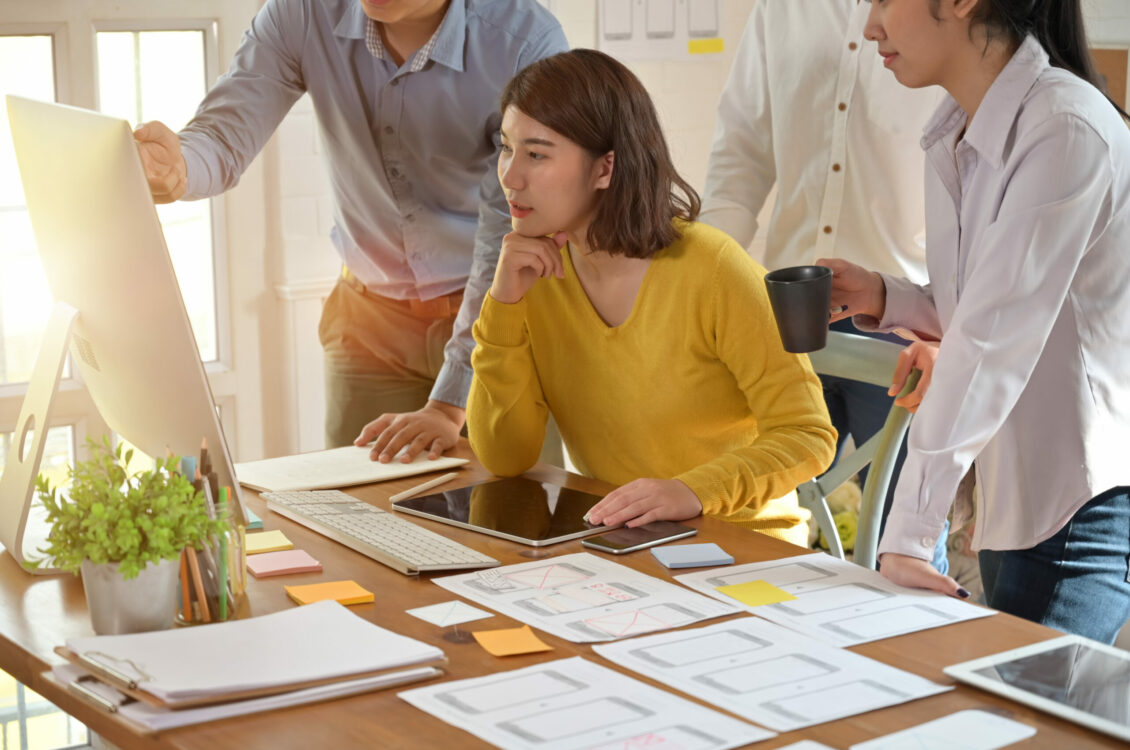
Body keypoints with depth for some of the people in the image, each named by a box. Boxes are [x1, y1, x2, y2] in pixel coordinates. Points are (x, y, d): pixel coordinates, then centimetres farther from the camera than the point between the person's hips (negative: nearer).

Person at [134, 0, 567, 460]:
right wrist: (179, 169, -48)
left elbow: (513, 236, -26)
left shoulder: (528, 40, -24)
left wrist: (449, 405, -30)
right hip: (372, 314, 3)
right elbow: (226, 132, -20)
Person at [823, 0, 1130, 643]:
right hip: (1008, 493, 9)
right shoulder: (955, 137, 6)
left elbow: (993, 339, -25)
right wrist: (884, 299, -2)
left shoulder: (1066, 131, -20)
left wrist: (910, 533, -26)